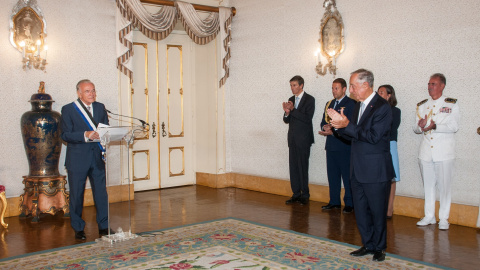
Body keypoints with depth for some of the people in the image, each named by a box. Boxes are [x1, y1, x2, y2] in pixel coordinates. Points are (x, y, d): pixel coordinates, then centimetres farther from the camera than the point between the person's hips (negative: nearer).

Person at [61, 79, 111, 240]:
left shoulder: (100, 107, 12)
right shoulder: (68, 110, -2)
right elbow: (65, 135, -9)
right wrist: (85, 135, -23)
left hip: (97, 156, 3)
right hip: (77, 158, -3)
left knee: (101, 192, 5)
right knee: (76, 194, 5)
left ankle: (103, 226, 18)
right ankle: (78, 228, 20)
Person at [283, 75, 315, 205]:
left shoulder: (309, 99, -5)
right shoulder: (291, 100, 14)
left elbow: (308, 118, -16)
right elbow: (287, 120, 14)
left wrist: (293, 109, -19)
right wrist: (287, 113, -8)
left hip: (303, 138, -6)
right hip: (292, 138, 6)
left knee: (302, 166, -6)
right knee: (293, 166, 6)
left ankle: (305, 195, 3)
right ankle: (296, 194, 13)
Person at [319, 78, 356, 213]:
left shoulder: (351, 104, -7)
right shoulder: (329, 104, 17)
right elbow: (323, 122, 19)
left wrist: (333, 131, -18)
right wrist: (325, 127, -4)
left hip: (344, 145, -7)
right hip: (331, 145, 7)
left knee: (347, 175, -1)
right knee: (332, 175, 12)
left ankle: (349, 203, 7)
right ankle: (334, 202, 21)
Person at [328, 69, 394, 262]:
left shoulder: (382, 107, -14)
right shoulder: (359, 106, 12)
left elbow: (373, 136, -23)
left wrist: (347, 125, -23)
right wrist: (340, 126, -6)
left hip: (376, 170, -8)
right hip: (358, 169, 8)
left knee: (377, 211, 5)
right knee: (361, 211, 13)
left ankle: (379, 248, 21)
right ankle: (368, 245, 26)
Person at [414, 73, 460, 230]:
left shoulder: (451, 104, 2)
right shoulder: (422, 105, 13)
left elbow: (454, 126, -10)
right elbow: (416, 129, 10)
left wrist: (435, 126, -24)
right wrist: (420, 126, -14)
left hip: (443, 152, -4)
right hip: (425, 151, 4)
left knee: (444, 186, -1)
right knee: (428, 185, 9)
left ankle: (444, 219, 9)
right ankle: (429, 216, 19)